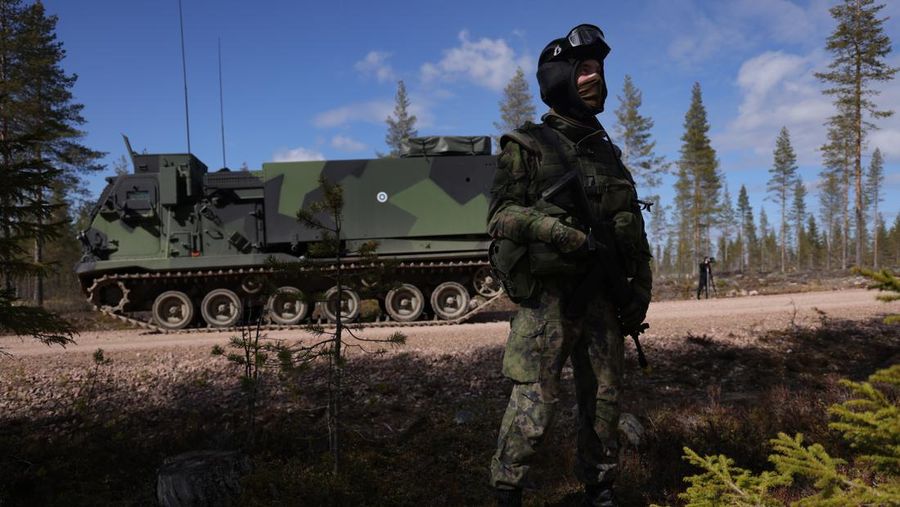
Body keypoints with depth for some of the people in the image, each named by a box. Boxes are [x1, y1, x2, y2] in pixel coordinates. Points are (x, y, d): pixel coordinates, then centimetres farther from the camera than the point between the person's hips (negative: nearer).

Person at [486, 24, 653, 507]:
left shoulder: (608, 153, 18)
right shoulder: (526, 146, 1)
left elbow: (634, 230, 19)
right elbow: (501, 213, -8)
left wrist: (640, 287, 11)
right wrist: (554, 229, -22)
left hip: (601, 296, 6)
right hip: (547, 294, -5)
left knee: (604, 398, 10)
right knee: (534, 401, -7)